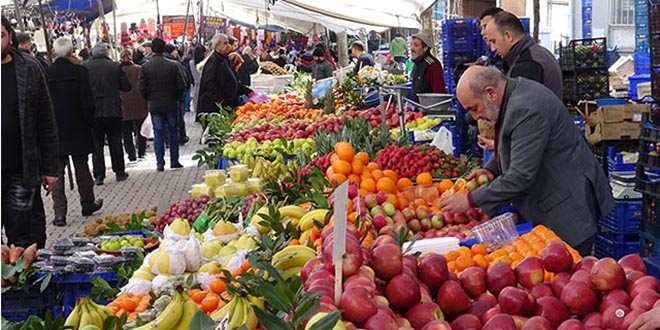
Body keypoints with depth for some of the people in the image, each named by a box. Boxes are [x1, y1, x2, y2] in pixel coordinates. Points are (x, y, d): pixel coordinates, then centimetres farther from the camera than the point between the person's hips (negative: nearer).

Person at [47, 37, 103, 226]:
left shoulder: (46, 74, -7)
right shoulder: (79, 72, -10)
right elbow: (87, 103, -10)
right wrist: (90, 123, 4)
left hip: (54, 131, 0)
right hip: (78, 130, 0)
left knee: (57, 171, 4)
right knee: (82, 169, 14)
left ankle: (59, 213, -1)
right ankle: (87, 204, 28)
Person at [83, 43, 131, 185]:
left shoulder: (85, 67, -5)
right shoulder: (115, 67, -5)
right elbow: (126, 86, -1)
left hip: (93, 111, 0)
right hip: (112, 110, 0)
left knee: (97, 144, 6)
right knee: (115, 143, 12)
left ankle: (98, 175, 4)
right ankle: (119, 172, 18)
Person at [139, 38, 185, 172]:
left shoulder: (145, 67, -7)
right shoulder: (172, 65, -8)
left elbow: (141, 87, -7)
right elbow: (181, 85, -7)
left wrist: (149, 98, 9)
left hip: (154, 105, 0)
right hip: (171, 105, 0)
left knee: (158, 134, 5)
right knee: (173, 132, 12)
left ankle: (160, 163, 3)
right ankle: (174, 161, 15)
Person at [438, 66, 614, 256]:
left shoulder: (526, 110, -26)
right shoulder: (513, 97, 5)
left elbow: (521, 176, -28)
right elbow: (513, 147, 22)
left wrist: (471, 200, -22)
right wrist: (491, 169, 3)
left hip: (570, 207, -10)